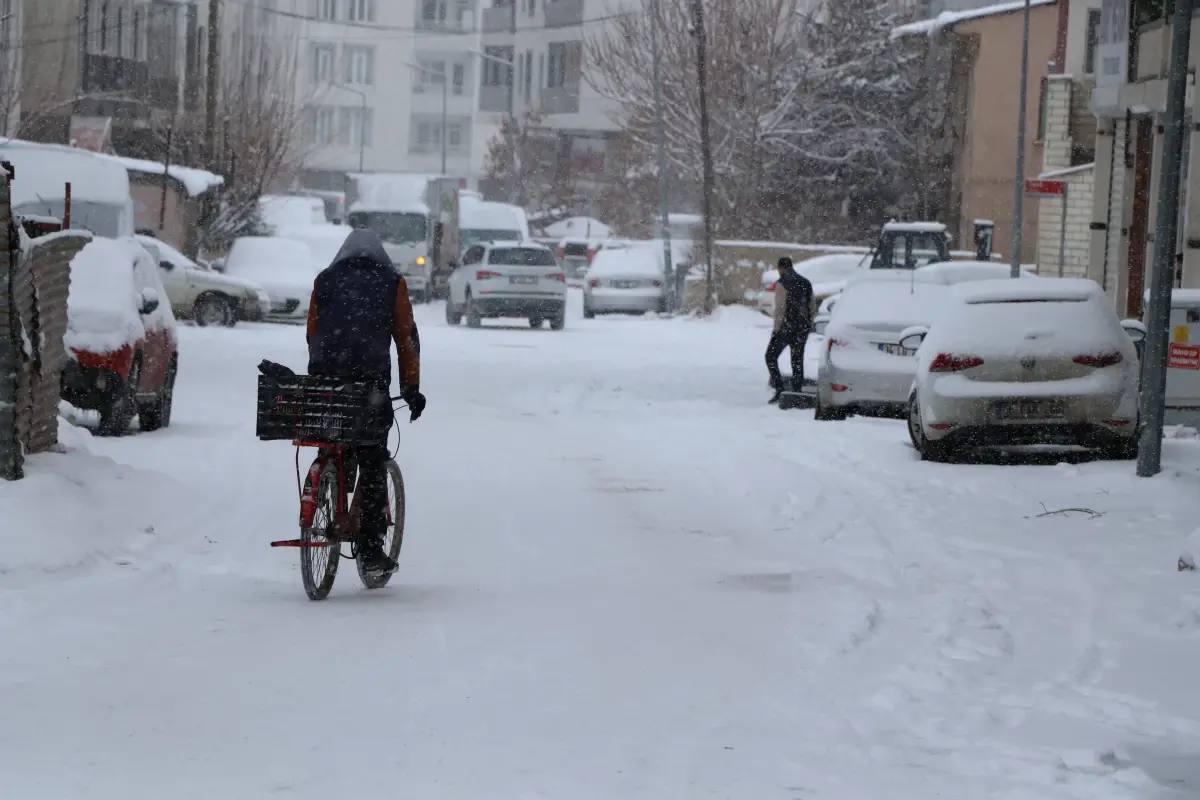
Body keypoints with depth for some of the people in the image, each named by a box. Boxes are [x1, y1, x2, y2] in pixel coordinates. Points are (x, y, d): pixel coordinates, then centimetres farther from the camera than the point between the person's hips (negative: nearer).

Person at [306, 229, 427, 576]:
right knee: (373, 464, 1)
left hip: (324, 378, 2)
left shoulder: (325, 280, 16)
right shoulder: (391, 283, 11)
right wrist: (411, 388, 13)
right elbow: (406, 337, 9)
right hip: (370, 378, -2)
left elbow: (312, 333, 17)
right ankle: (371, 549, -3)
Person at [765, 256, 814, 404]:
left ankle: (779, 389, -12)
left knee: (771, 356, 2)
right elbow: (811, 307, 15)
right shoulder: (806, 283, 12)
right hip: (803, 328, 6)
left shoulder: (782, 284, -10)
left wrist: (776, 329, -12)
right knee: (797, 360, 10)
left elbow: (780, 309, -15)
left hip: (787, 326, -6)